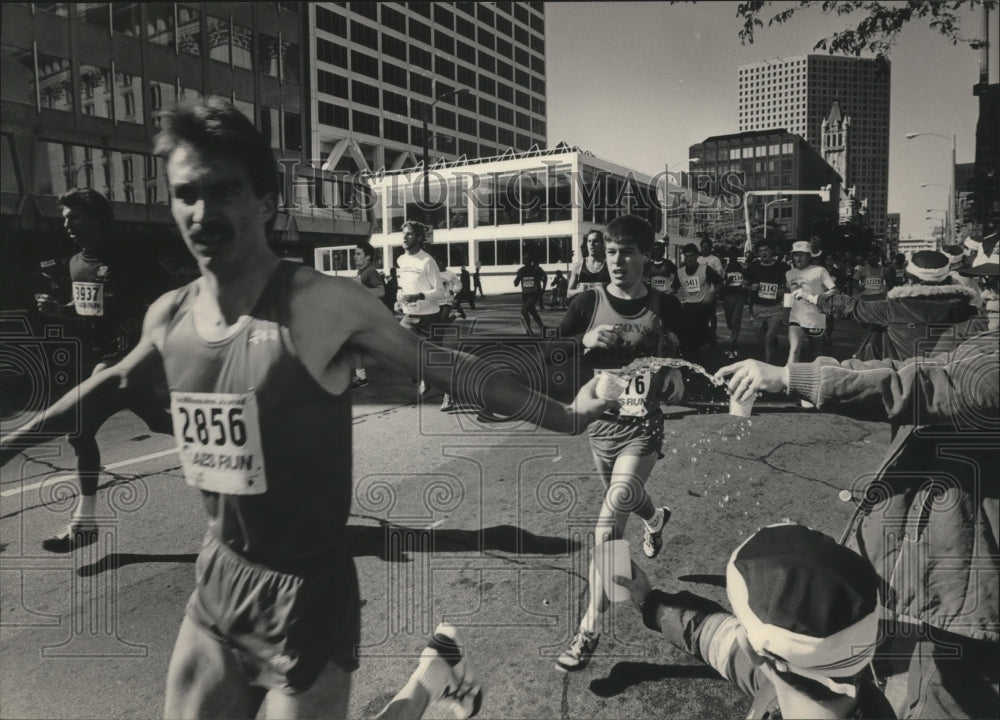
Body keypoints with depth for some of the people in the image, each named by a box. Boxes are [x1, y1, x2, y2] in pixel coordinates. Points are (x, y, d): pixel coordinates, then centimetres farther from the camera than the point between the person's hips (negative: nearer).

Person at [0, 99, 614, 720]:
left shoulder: (325, 306, -20)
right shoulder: (169, 316, -2)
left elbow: (453, 369, -13)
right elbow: (115, 384, 17)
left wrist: (564, 416, -10)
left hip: (306, 596, -6)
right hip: (217, 579, 6)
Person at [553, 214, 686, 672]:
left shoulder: (665, 308, -3)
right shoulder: (588, 303, -3)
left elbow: (687, 356, 13)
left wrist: (677, 380, -8)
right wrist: (584, 340, -23)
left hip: (643, 427, -3)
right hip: (601, 423, 3)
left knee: (608, 525, -16)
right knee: (621, 500, 24)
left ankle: (591, 628, -5)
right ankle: (654, 517, 62)